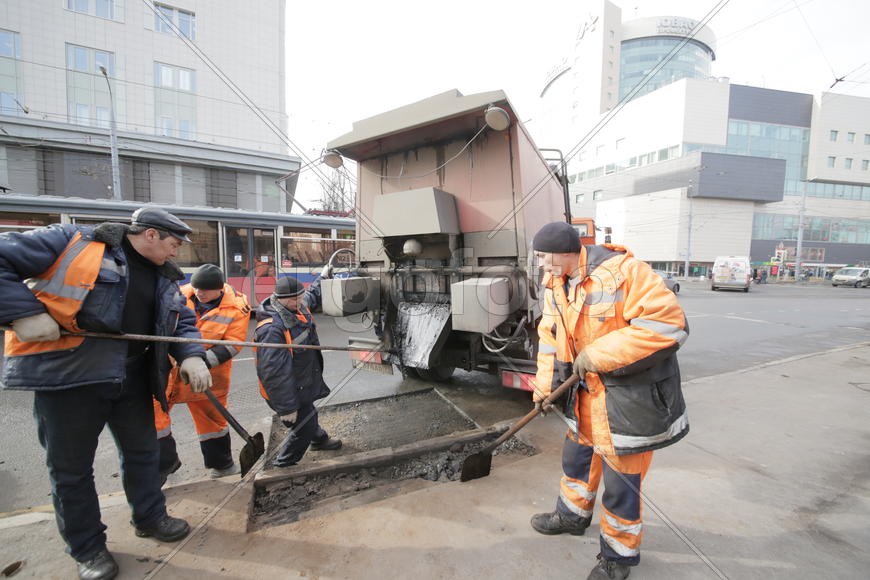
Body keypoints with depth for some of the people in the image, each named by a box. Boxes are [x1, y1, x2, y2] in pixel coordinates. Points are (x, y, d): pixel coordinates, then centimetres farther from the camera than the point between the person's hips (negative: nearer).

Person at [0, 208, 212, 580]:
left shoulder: (163, 276, 9)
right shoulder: (73, 242, -8)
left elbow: (182, 320, 10)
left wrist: (192, 356, -8)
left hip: (131, 378, 6)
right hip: (66, 375, -5)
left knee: (142, 451, 17)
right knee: (70, 467, 10)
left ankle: (150, 517, 39)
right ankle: (88, 547, 30)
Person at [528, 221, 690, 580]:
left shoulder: (622, 271, -24)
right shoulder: (555, 285, 1)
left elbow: (668, 323, -27)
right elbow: (550, 338, 7)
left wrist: (598, 354, -26)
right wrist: (545, 386, 2)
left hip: (631, 394, -7)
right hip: (588, 391, 8)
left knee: (621, 479, 8)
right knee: (576, 457, 24)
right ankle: (572, 516, 51)